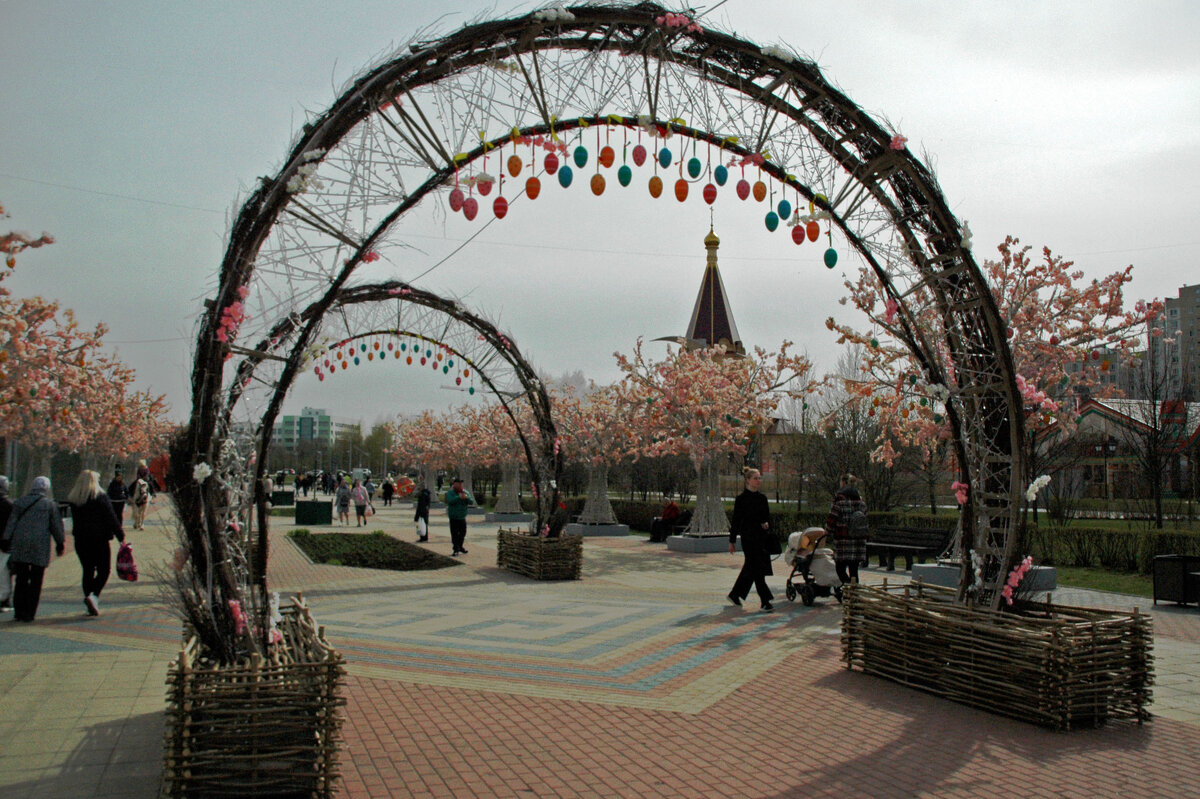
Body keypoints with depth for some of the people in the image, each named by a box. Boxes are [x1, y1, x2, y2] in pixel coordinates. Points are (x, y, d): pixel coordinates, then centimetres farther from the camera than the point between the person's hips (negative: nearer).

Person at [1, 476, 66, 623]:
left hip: (20, 546, 3)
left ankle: (19, 611, 10)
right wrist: (60, 544, 11)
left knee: (21, 579, 10)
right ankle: (29, 613, 2)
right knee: (36, 581, 3)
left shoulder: (20, 502, 9)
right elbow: (56, 526, 2)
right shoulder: (50, 504, 1)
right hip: (40, 548, -3)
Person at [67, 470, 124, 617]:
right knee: (104, 570, 5)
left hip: (81, 541, 5)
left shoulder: (73, 500, 6)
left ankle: (91, 606, 11)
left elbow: (74, 520, 9)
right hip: (99, 540, -5)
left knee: (88, 571, 11)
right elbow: (111, 518, -10)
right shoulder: (101, 498, -9)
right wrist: (120, 535, -6)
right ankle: (94, 595, -17)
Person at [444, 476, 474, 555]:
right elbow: (450, 501, -25)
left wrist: (467, 498, -23)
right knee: (454, 533, -5)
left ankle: (460, 546, 32)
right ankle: (456, 549, 2)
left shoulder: (466, 492, 5)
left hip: (462, 517, 5)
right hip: (453, 517, -5)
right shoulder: (450, 492, -8)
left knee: (463, 532, 14)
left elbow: (471, 501, -3)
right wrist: (459, 497, -33)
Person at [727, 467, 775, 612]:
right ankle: (765, 602, -5)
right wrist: (732, 541, -5)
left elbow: (767, 516, 18)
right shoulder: (741, 499, -7)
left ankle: (734, 595, 27)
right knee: (756, 569, -8)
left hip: (761, 537, 7)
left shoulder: (762, 498, 10)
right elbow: (736, 520, -5)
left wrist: (767, 524, -6)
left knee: (750, 568, 12)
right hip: (748, 537, -7)